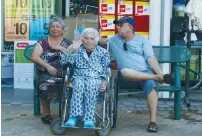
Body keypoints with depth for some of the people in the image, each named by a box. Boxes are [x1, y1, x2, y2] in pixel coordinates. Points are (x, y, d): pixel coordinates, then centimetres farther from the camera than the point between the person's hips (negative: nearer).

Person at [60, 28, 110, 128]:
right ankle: (75, 115, -45)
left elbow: (106, 69, 7)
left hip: (95, 78, -1)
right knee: (79, 85, -35)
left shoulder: (103, 52, 14)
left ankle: (89, 118, -44)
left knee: (90, 85, -36)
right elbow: (64, 61, 3)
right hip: (79, 76, 1)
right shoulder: (77, 50, 15)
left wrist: (104, 82, -8)